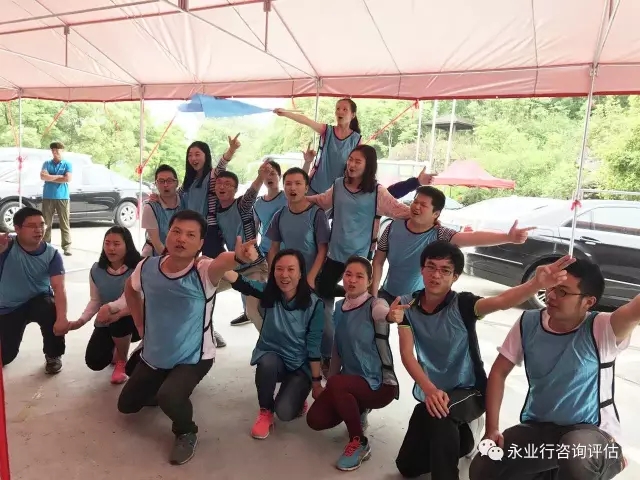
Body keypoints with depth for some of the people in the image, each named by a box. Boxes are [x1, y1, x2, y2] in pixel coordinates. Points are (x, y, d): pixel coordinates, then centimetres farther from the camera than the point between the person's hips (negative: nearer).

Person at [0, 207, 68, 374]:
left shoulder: (51, 254, -17)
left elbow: (58, 287, -26)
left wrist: (62, 318, -40)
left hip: (39, 301, 0)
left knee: (51, 310, -35)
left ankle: (53, 355, -8)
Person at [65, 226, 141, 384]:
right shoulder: (96, 270, -5)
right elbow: (95, 300, 1)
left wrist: (115, 310, -40)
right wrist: (81, 320, -15)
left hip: (133, 320, -4)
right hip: (106, 323, 4)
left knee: (119, 321, -38)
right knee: (94, 362, -11)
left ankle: (121, 362, -7)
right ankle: (114, 347, 29)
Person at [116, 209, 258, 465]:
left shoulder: (203, 272, -28)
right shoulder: (147, 267, -14)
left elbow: (223, 261, -53)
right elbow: (131, 289, 10)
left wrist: (238, 256, -76)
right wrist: (140, 325, 7)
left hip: (193, 358, -6)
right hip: (153, 356, 6)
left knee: (169, 398, -31)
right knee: (127, 405, 21)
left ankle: (186, 433, 3)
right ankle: (162, 388, 49)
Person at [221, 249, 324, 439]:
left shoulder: (314, 304, -17)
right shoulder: (268, 292, -12)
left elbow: (314, 346, -12)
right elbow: (239, 282, -31)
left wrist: (316, 382, -8)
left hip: (300, 366, -2)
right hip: (271, 358, 2)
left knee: (284, 412, -22)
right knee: (267, 363, -34)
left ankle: (298, 396, 16)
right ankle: (265, 412, -5)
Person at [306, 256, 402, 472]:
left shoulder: (375, 305, -17)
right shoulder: (340, 307, 2)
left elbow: (385, 313, -44)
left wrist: (393, 315, -68)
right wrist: (327, 384, 10)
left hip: (379, 384, -6)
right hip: (350, 380, 7)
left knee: (336, 384, -33)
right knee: (315, 419, -7)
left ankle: (359, 443, -11)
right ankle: (357, 410, 22)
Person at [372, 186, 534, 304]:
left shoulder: (440, 235, -22)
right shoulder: (394, 227, -14)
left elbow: (474, 237, -38)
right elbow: (378, 261, -5)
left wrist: (508, 237, -53)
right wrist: (373, 294, -8)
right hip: (387, 295, 2)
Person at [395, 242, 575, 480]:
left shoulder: (462, 304, -20)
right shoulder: (407, 304, -11)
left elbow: (500, 301, -41)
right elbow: (406, 353, -17)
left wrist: (536, 284, -61)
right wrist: (429, 389, -33)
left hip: (469, 391, -4)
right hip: (430, 393, 5)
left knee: (439, 414, -40)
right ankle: (460, 437, 33)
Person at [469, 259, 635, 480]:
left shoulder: (601, 330, -18)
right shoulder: (527, 324, -6)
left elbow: (635, 309, -40)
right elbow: (498, 372, -2)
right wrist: (492, 429, -8)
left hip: (592, 432, -4)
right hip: (538, 428, 5)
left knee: (576, 457, -39)